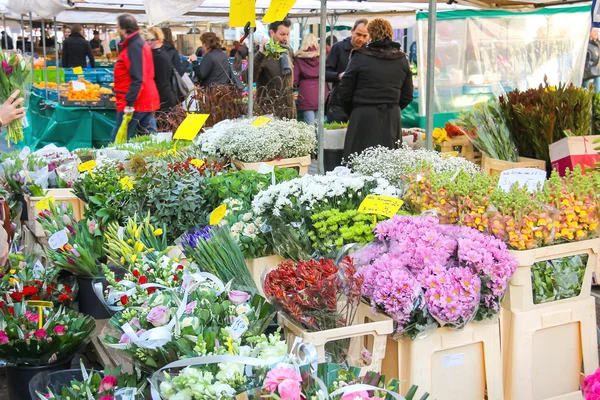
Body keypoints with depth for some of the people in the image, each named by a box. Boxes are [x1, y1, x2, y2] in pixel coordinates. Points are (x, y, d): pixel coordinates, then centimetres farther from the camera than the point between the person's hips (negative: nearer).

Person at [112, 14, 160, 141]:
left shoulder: (134, 47, -14)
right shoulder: (141, 44, 17)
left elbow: (137, 79, -23)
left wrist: (129, 103, -25)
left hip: (136, 103, -10)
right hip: (147, 102, 10)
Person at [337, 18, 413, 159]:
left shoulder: (360, 57, -6)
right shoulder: (402, 60, 7)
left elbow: (344, 91, -2)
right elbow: (407, 96, 11)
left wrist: (352, 112, 14)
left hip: (364, 117, -4)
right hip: (392, 119, 4)